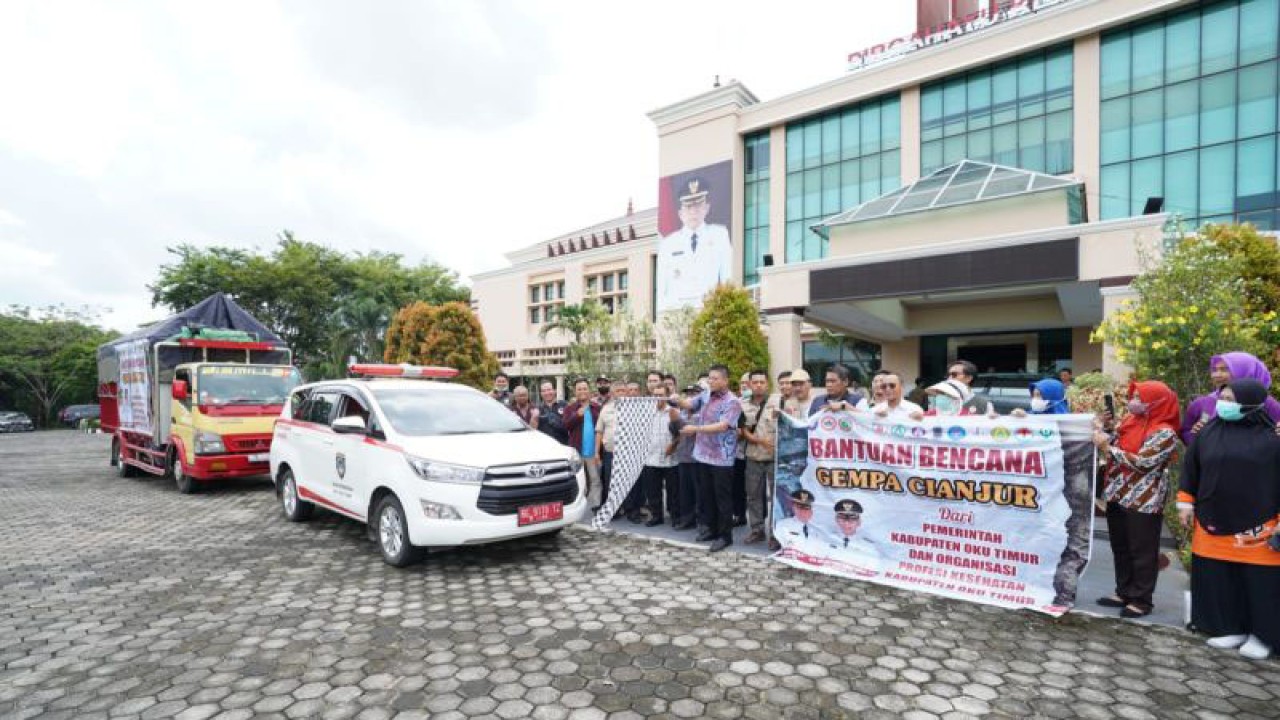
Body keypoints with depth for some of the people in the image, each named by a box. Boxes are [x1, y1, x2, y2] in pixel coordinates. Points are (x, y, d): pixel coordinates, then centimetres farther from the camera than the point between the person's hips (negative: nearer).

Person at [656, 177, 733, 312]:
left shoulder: (719, 234, 12)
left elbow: (727, 277, 7)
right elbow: (661, 287, 10)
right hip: (674, 307, 0)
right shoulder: (667, 244, 13)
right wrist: (662, 312, -1)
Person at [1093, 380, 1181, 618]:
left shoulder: (1164, 432, -14)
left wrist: (1107, 447, -20)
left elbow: (1142, 462, -22)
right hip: (1117, 496, 8)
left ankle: (1141, 600, 15)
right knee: (1120, 548, 16)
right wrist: (1103, 434, 1)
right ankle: (1124, 592, 28)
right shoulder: (1129, 420, 9)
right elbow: (1114, 447, 18)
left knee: (1142, 552, 4)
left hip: (1143, 501, -8)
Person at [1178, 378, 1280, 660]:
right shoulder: (1208, 431, 2)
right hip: (1214, 521, 4)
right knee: (1219, 578, 9)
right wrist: (1186, 503, 8)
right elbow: (1191, 468, 10)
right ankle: (1232, 628, 23)